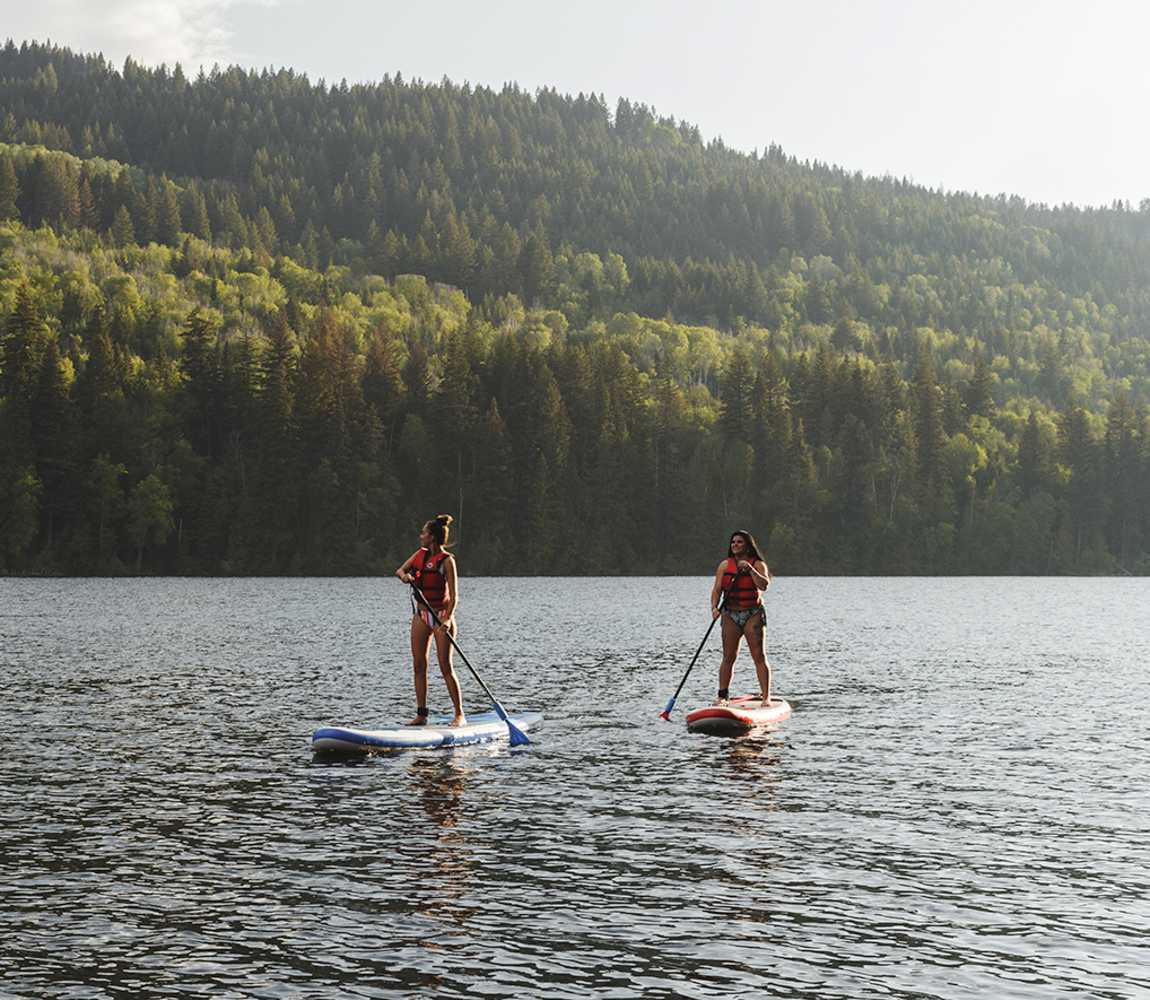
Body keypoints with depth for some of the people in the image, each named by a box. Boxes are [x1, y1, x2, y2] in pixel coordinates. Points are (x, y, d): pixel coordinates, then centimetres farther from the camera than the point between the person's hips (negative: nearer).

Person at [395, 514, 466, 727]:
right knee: (419, 665, 4)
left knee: (445, 666, -7)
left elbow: (453, 595, -17)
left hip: (441, 615, -7)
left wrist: (448, 619, -29)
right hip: (421, 614, 7)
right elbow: (400, 570, 8)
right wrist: (405, 575, -17)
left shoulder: (446, 560, -13)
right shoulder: (420, 554, 7)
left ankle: (459, 714, 1)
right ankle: (421, 715, 9)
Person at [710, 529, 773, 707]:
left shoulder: (758, 564, 1)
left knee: (759, 656, -6)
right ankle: (722, 696, 9)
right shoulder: (725, 565, 8)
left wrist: (750, 569, -22)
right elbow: (717, 589, 2)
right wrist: (714, 607, -14)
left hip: (753, 614, -2)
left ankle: (766, 697, -5)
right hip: (731, 614, 2)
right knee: (728, 657, 2)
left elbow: (764, 585, -14)